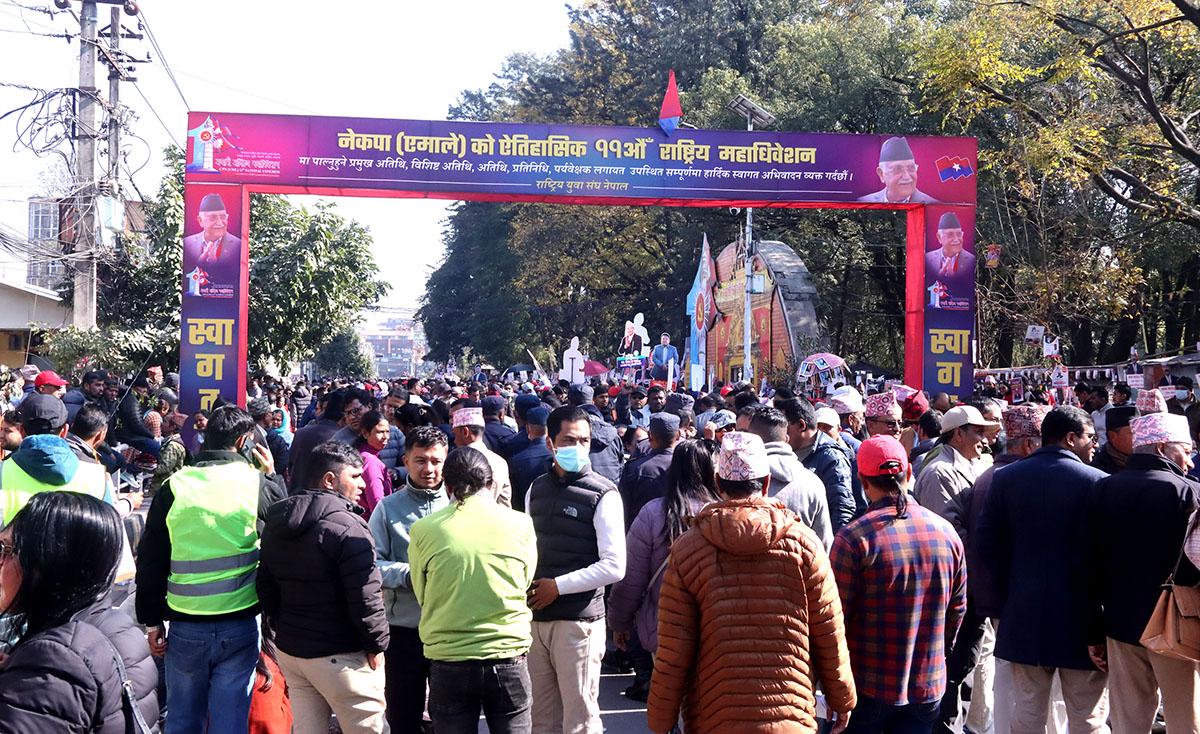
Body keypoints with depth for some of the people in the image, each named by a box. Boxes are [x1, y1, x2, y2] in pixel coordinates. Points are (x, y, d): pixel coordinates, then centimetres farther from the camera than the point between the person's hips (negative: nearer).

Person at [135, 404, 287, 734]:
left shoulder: (173, 487, -2)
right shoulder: (257, 483, -8)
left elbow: (151, 562, 2)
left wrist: (152, 621, 11)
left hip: (185, 626, 2)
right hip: (239, 625, -2)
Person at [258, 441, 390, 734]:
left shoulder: (276, 524, 9)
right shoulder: (346, 526, -18)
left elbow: (265, 585, 15)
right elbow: (365, 596, -21)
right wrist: (377, 644, -9)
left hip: (289, 648, 8)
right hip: (339, 657, -8)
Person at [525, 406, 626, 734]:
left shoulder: (603, 495, -7)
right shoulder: (537, 488, 11)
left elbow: (614, 566, -13)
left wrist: (557, 586, -13)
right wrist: (525, 587, 4)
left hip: (578, 621, -5)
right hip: (535, 617, 5)